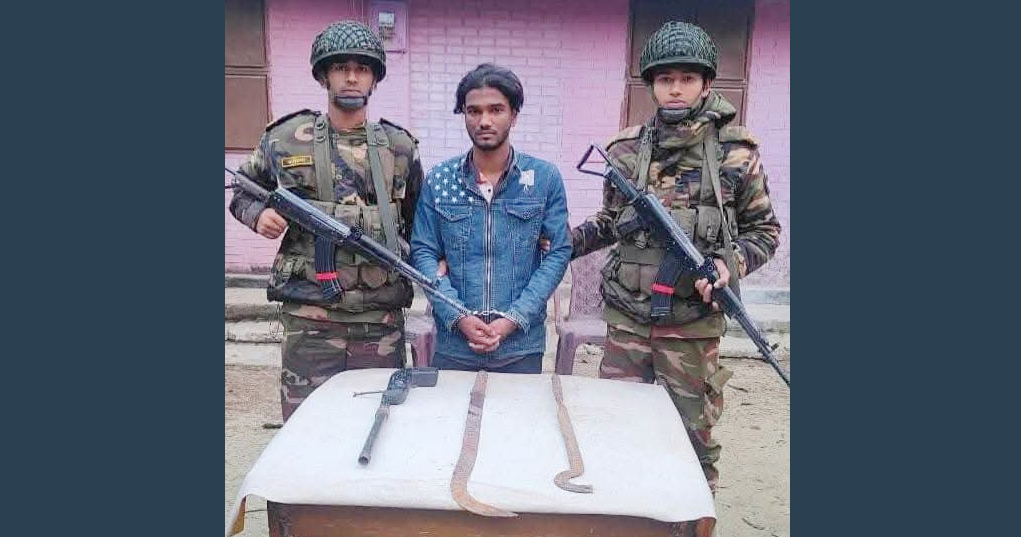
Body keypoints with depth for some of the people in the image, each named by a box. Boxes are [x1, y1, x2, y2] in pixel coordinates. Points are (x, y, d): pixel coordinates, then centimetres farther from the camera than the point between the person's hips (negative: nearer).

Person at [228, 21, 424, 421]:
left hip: (382, 318, 1)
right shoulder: (286, 139, 2)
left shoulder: (400, 147, 6)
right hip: (308, 317, -1)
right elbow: (242, 194, 16)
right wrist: (258, 214, -5)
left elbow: (417, 220, 18)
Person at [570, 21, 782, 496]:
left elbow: (764, 230, 4)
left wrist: (731, 263, -14)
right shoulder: (626, 149, 2)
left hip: (693, 326, -2)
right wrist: (561, 243, 3)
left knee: (692, 439, 11)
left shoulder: (735, 152, -4)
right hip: (625, 319, 2)